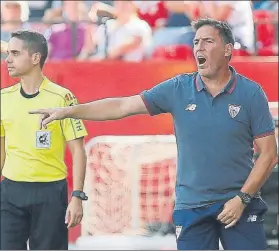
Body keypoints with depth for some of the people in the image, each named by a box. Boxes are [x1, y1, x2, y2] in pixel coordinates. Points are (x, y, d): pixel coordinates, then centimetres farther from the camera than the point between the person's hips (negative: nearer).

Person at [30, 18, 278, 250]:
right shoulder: (178, 89, 2)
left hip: (239, 206, -2)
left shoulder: (251, 93, -4)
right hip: (192, 208, 2)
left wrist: (243, 198, -10)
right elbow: (122, 106, 0)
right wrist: (68, 111, -6)